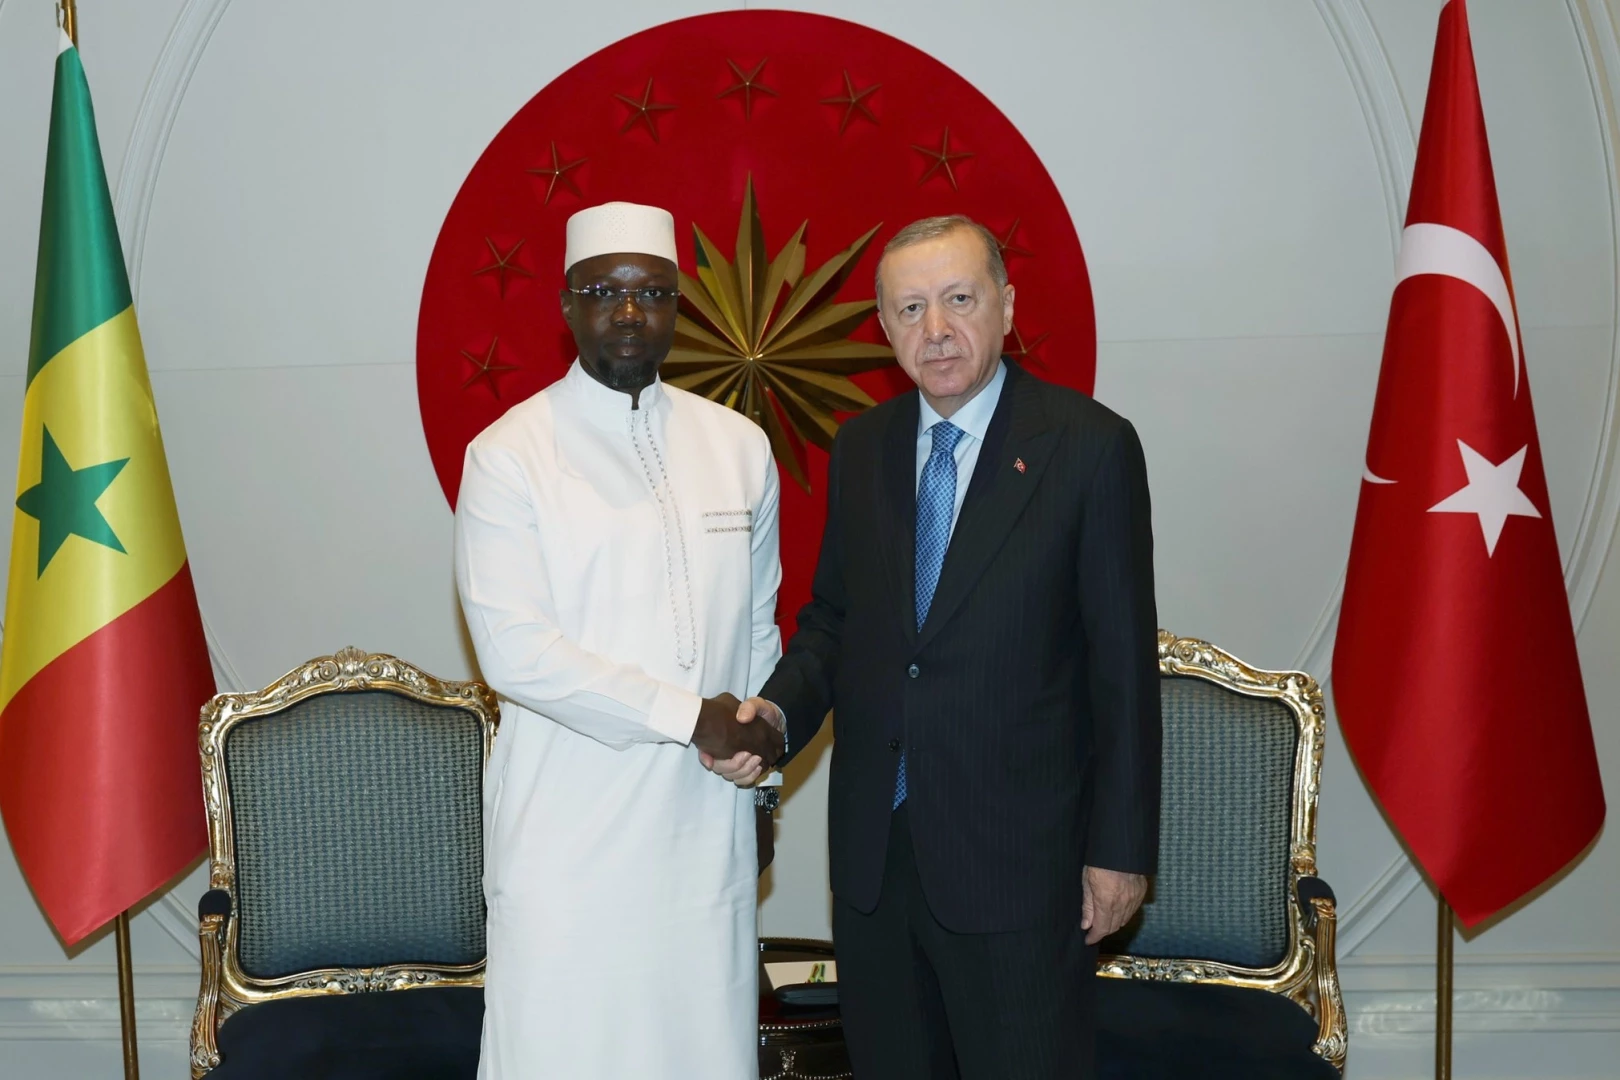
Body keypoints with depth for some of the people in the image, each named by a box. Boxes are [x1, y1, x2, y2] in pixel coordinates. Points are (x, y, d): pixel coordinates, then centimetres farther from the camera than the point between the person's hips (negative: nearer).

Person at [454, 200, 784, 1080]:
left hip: (708, 824, 4)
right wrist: (690, 717, -13)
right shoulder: (508, 456, -5)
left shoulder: (739, 446, 8)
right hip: (567, 834, -3)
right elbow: (515, 651, -13)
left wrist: (755, 752, 6)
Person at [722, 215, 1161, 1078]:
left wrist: (1121, 848, -9)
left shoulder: (1090, 447, -9)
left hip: (1015, 859, -4)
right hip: (873, 850, 5)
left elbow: (1125, 661, -8)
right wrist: (781, 707, -7)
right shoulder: (860, 449, 6)